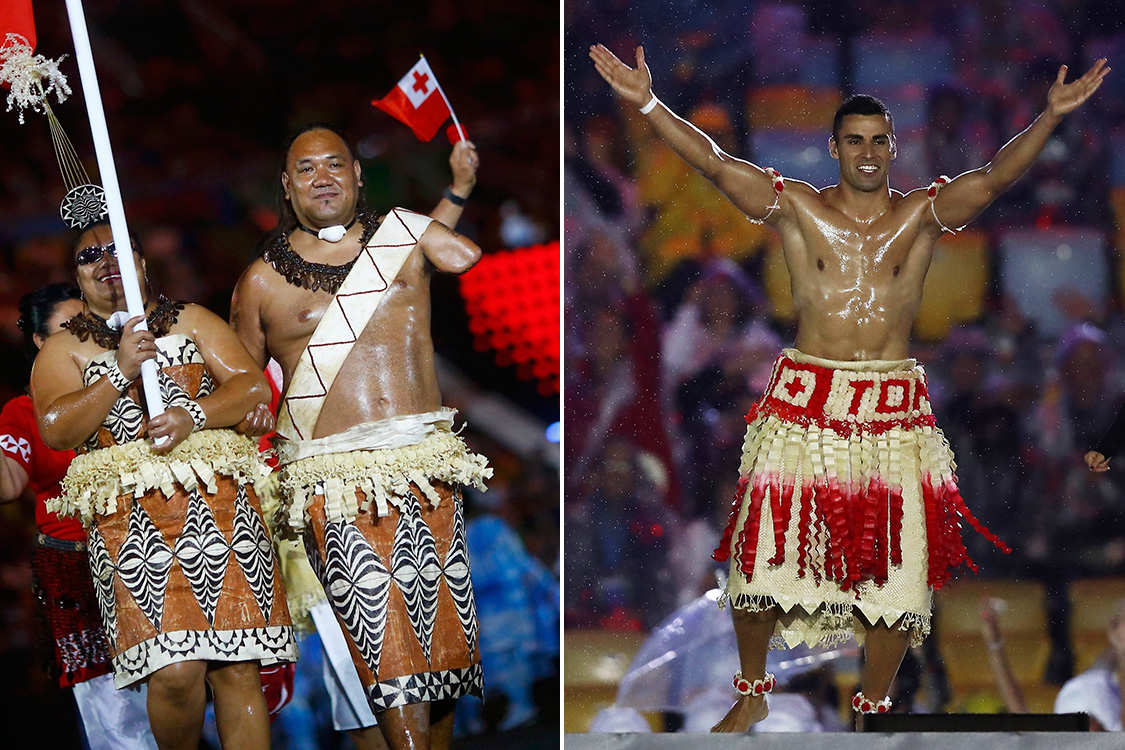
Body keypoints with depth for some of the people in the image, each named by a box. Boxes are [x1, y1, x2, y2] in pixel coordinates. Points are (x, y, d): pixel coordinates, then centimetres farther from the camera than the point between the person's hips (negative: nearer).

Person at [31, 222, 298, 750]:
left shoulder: (191, 321, 18)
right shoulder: (63, 350, 14)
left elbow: (253, 386, 7)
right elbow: (56, 430, -2)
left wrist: (192, 416, -9)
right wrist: (121, 372, -9)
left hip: (218, 504, 1)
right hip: (128, 517, -1)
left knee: (236, 667, -7)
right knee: (175, 672, -17)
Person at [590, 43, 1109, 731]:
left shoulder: (922, 214, 3)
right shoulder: (797, 208, 1)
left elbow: (994, 178, -11)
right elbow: (714, 162, -8)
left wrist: (1051, 118, -27)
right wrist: (648, 104, -21)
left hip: (893, 410, 0)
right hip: (802, 401, 0)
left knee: (896, 567, 0)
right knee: (764, 553, 0)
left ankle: (873, 706, 18)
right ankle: (752, 694, 22)